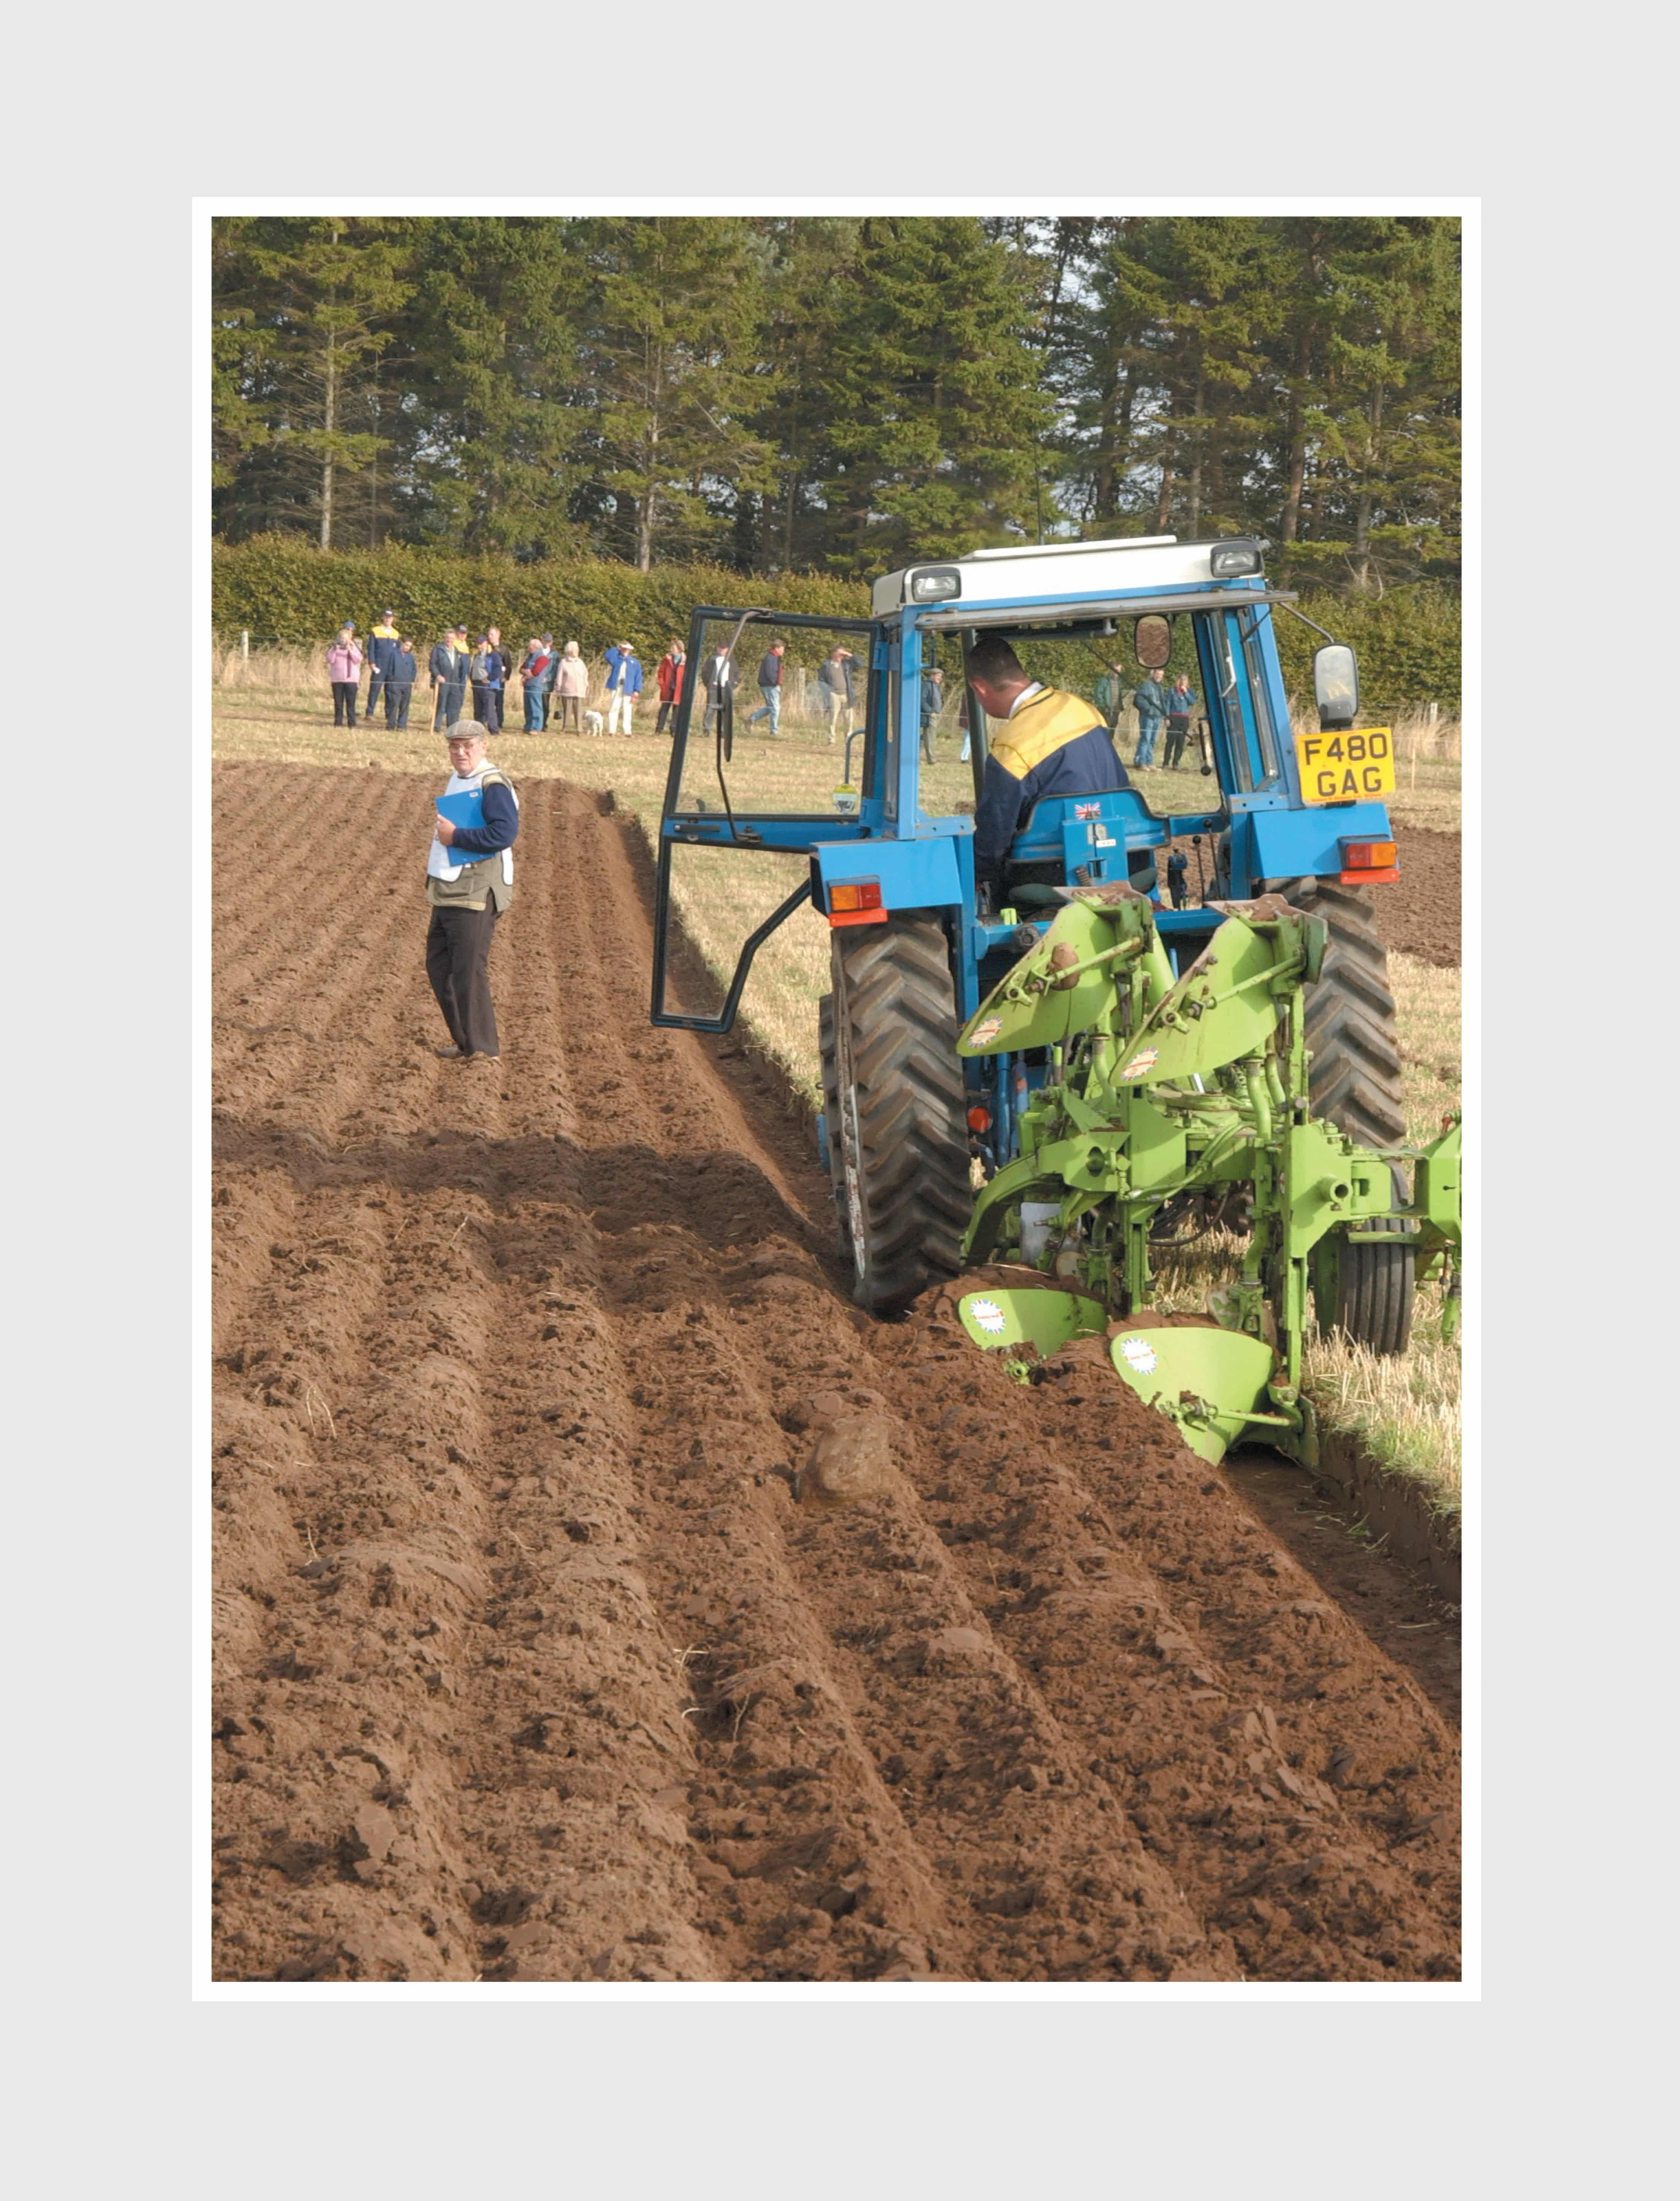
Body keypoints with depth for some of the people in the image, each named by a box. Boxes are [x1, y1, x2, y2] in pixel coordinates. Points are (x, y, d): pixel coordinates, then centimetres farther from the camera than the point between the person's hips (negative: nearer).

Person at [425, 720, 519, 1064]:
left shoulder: (493, 787, -15)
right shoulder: (456, 781, 15)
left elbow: (504, 833, -27)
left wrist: (455, 836, -22)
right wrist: (442, 826, 13)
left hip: (475, 894, -10)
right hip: (447, 891, 10)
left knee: (469, 972, -8)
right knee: (439, 966, 15)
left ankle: (482, 1047, 0)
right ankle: (464, 1040, 25)